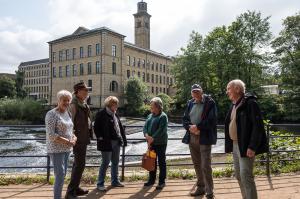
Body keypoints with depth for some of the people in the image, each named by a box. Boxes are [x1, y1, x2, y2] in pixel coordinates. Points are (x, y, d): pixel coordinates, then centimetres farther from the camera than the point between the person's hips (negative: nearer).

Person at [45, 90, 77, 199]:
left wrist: (74, 137, -3)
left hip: (66, 149, 8)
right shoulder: (52, 114, -12)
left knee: (62, 174, 13)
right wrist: (68, 142, -19)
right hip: (56, 149, -8)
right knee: (60, 175, -9)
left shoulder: (67, 113, 11)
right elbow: (50, 135, -19)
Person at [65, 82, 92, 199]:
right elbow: (70, 122, -19)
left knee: (78, 164, 17)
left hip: (83, 138, 10)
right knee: (80, 164, -6)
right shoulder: (74, 104, -15)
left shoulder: (84, 104, 12)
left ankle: (75, 188, 29)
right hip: (78, 138, -10)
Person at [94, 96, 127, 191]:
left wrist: (123, 139, 10)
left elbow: (120, 127, 14)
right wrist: (101, 139, -15)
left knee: (115, 162, 15)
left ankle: (115, 181, 29)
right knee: (105, 163, 0)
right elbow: (96, 128, -12)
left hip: (116, 142, 7)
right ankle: (100, 183, 14)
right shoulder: (101, 114, -11)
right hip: (107, 143, -7)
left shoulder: (115, 114, 11)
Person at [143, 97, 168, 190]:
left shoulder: (163, 116, -10)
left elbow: (161, 130, -19)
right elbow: (145, 127, 7)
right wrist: (146, 135, -13)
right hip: (151, 143, 7)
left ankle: (162, 182, 13)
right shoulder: (150, 116, 13)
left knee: (161, 162, 3)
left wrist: (152, 139, -21)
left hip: (160, 143, -7)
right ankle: (151, 179, 29)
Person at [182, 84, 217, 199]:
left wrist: (198, 127, -16)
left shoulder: (210, 102, -4)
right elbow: (184, 119, 9)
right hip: (192, 138, 6)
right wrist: (190, 127, -10)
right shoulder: (190, 103, 13)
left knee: (205, 166, -6)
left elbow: (211, 119, -14)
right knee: (197, 165, 15)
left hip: (205, 138, -6)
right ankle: (200, 188, 30)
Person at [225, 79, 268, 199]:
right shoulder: (234, 105, 14)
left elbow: (258, 126, -17)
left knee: (246, 176, -8)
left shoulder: (250, 103, -12)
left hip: (245, 146, -8)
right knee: (239, 175, 13)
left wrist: (252, 147, -22)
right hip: (235, 145, 8)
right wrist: (230, 144, 14)